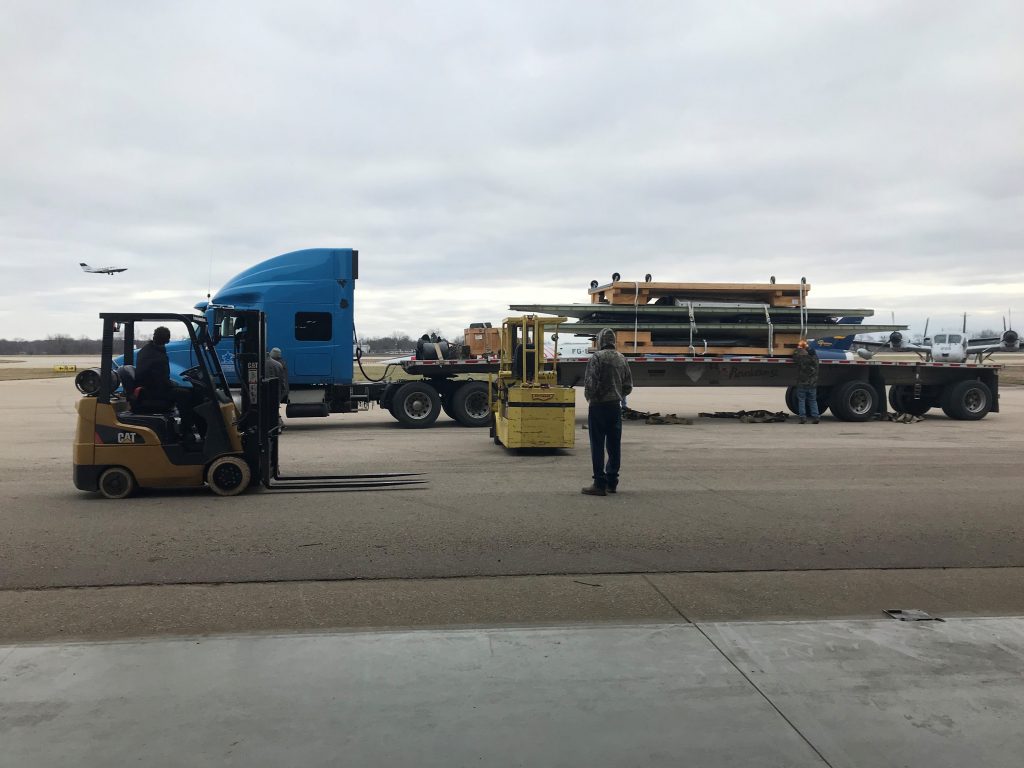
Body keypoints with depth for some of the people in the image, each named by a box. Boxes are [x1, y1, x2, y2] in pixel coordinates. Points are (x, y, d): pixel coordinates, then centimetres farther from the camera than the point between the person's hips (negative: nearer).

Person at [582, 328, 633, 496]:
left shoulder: (597, 357, -10)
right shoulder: (622, 359, 9)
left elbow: (590, 383, -16)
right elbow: (628, 386, 11)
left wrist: (589, 397, 2)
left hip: (598, 406, -6)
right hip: (616, 406, 6)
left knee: (598, 446, -2)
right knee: (614, 446, 10)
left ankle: (600, 484, -2)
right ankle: (612, 482, 18)